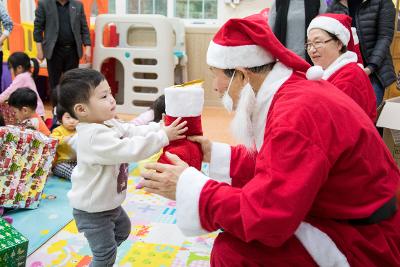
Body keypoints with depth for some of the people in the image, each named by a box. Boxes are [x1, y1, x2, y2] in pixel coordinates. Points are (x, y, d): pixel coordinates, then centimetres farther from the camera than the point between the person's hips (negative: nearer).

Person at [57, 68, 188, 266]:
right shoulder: (95, 137, -34)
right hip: (92, 210, -10)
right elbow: (131, 149, -39)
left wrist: (161, 128, -15)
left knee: (123, 229, 33)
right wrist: (163, 137, -34)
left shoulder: (108, 124, -2)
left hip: (107, 202, 10)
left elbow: (133, 131, -2)